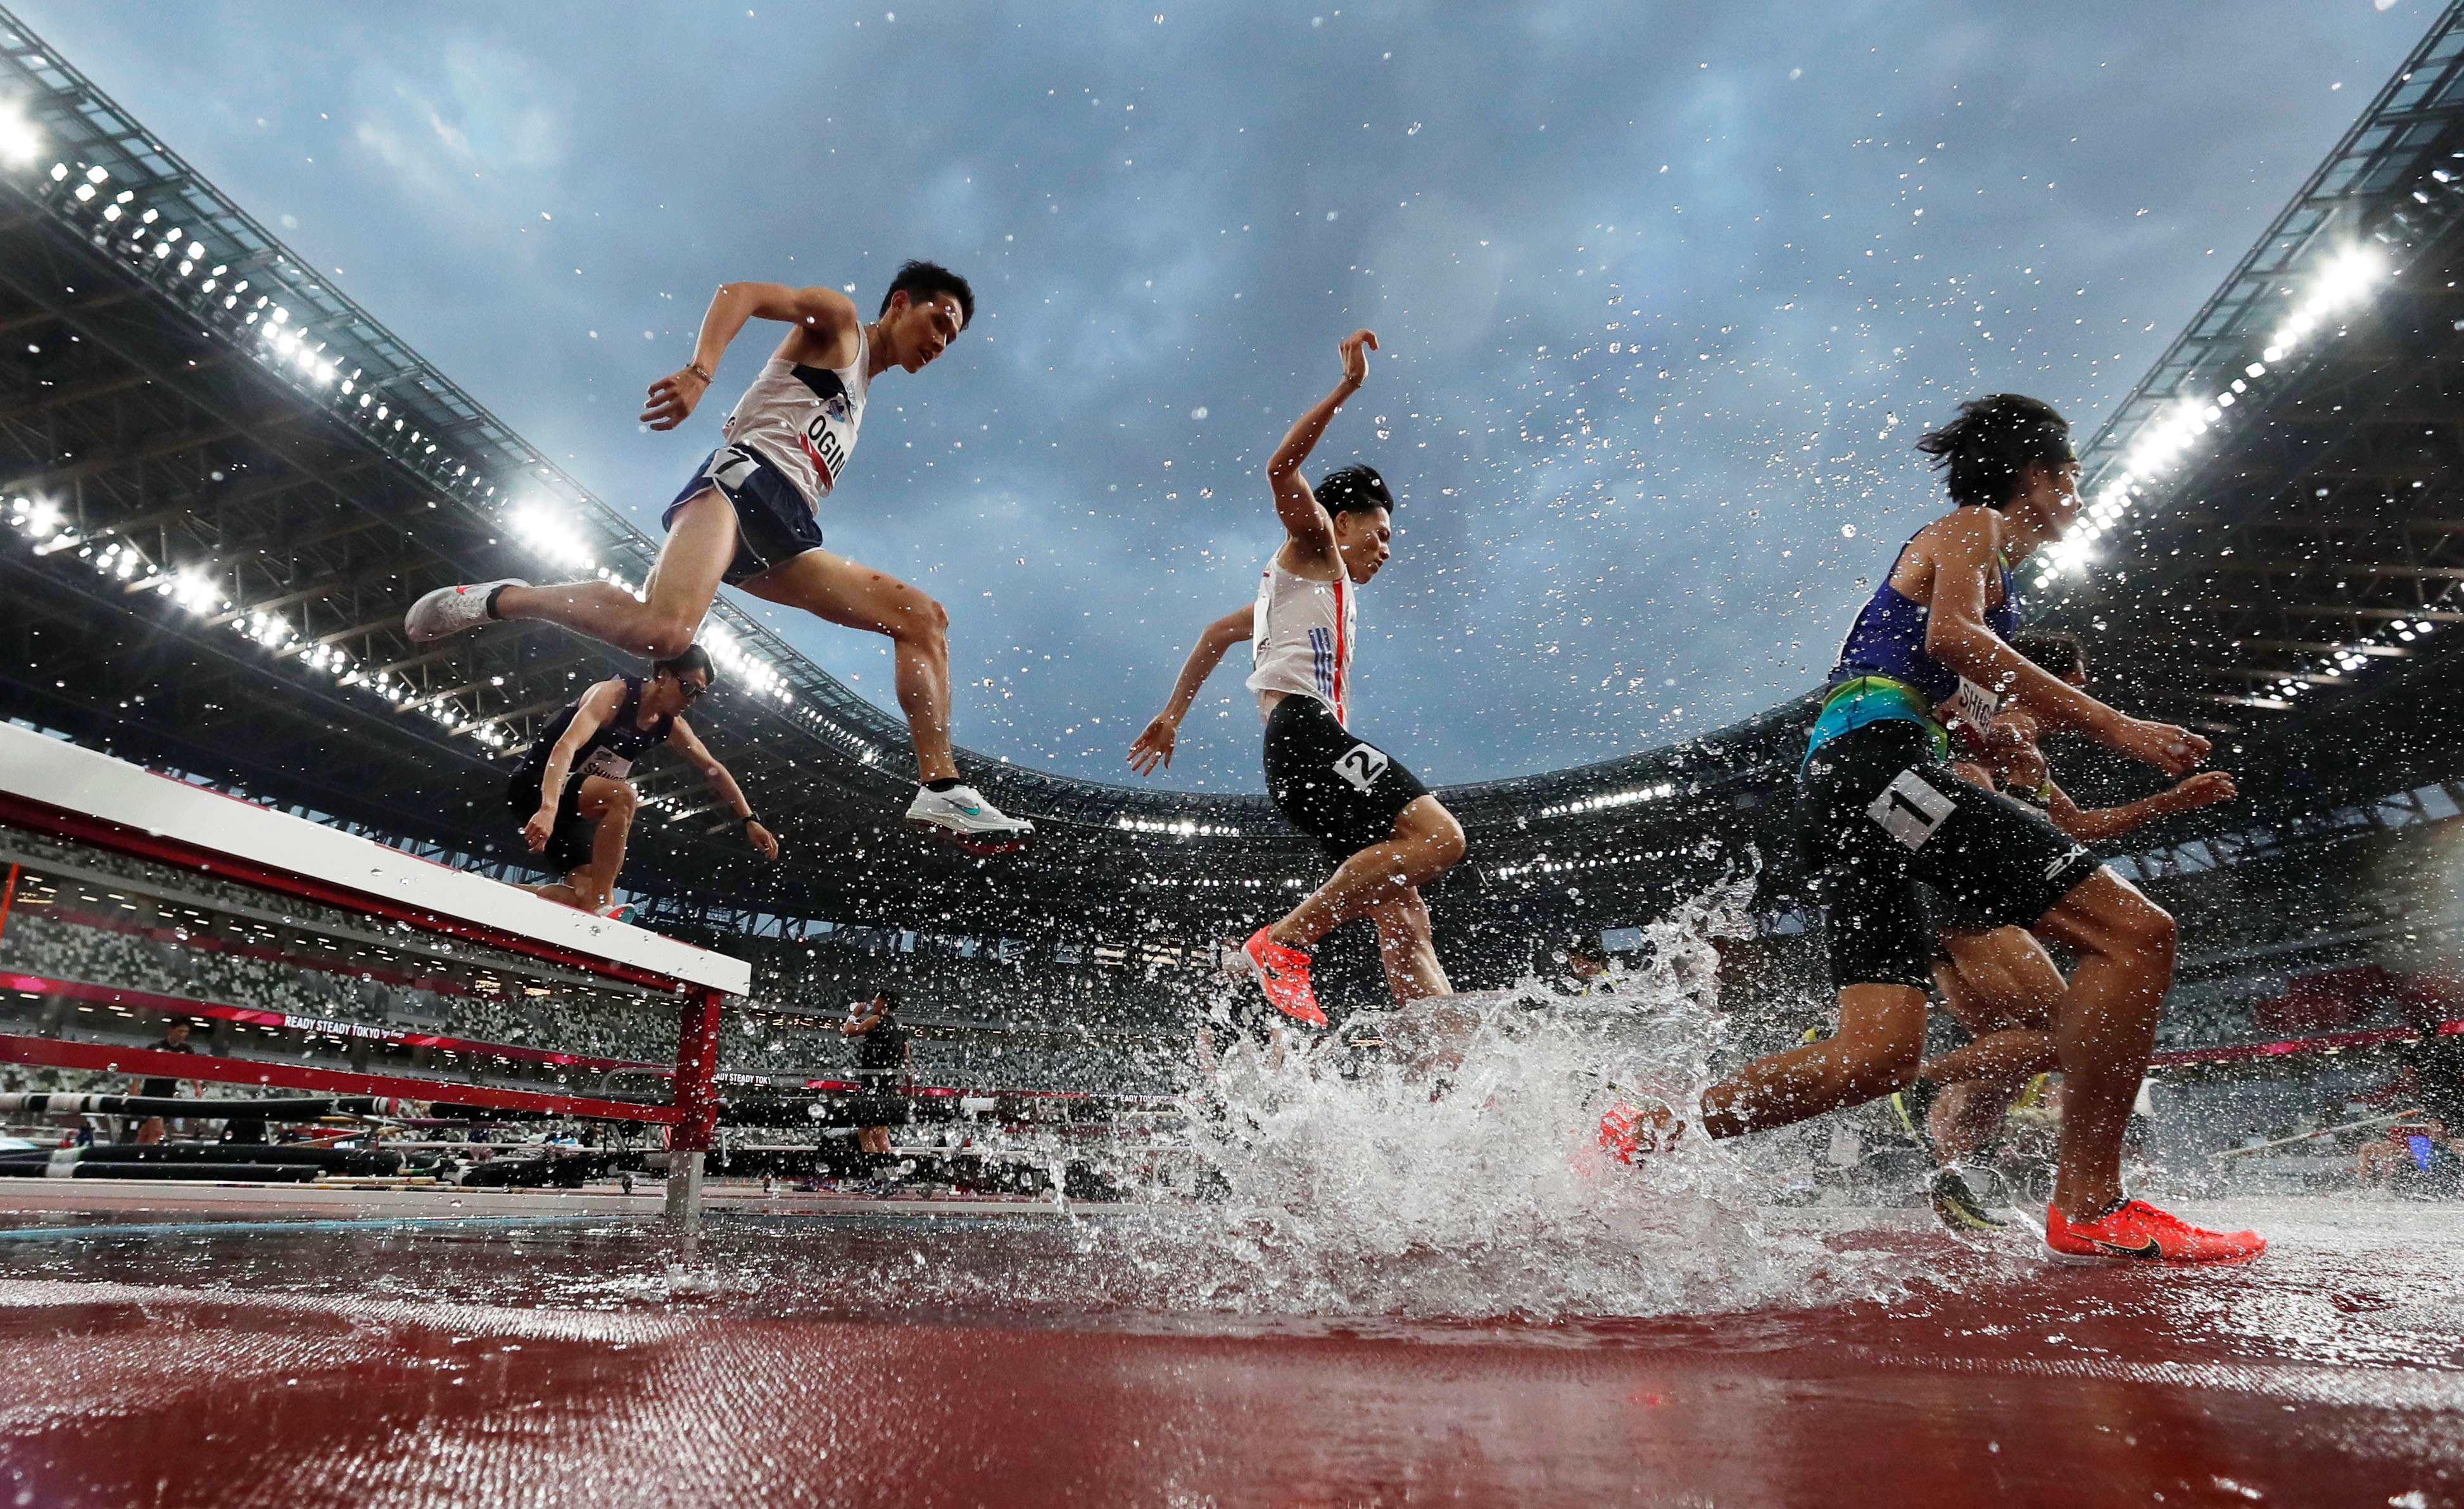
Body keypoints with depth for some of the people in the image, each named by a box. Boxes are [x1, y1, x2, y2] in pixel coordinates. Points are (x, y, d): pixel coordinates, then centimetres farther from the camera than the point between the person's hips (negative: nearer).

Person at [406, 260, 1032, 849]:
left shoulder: (860, 392, 35)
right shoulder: (836, 318, 12)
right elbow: (740, 292, -4)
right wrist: (700, 370, -20)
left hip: (784, 532, 8)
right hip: (746, 476, -8)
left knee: (924, 617, -2)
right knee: (663, 630, -33)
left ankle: (941, 790, -12)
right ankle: (498, 600, -9)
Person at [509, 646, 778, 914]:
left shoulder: (671, 727, 3)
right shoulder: (615, 694, -20)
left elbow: (713, 769, 11)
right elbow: (567, 746, -33)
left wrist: (750, 820, 2)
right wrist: (548, 809, -47)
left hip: (573, 809, 8)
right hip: (538, 783, -8)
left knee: (585, 891, -7)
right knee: (623, 795, -34)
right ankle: (600, 905, -35)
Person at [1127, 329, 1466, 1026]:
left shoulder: (1325, 590, 38)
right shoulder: (1312, 543, 15)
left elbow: (1217, 633, 40)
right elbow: (1282, 471, -6)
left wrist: (1172, 715, 37)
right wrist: (1346, 388, -5)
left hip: (1301, 761, 10)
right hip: (1303, 725, -9)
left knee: (1403, 916, -4)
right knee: (1438, 835, -27)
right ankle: (1280, 943, -28)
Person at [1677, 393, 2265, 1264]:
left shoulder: (1982, 562, 38)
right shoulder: (1972, 525, 9)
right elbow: (1951, 633, -13)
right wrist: (2114, 726, -15)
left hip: (1835, 790, 10)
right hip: (1875, 758, -9)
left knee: (1878, 1055, -1)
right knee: (2136, 931, -13)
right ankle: (2089, 1207, -12)